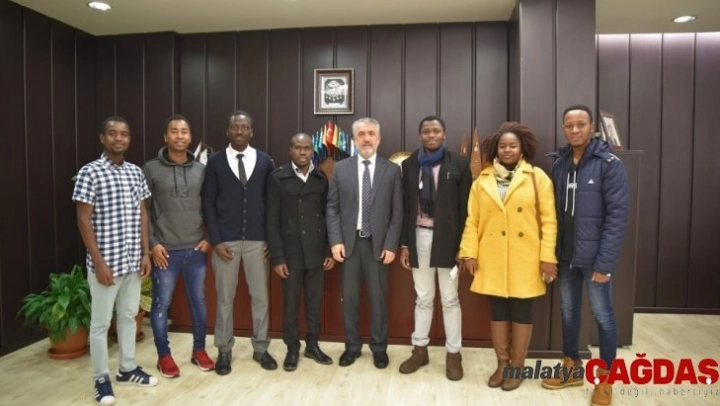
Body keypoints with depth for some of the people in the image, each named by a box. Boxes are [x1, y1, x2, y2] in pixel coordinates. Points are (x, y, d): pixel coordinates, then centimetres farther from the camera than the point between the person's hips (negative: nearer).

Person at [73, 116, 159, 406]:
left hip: (133, 261, 6)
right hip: (105, 262, -5)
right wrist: (99, 262, -15)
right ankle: (101, 379, 23)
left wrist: (145, 253, 5)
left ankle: (127, 369, 33)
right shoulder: (90, 173, -10)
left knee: (129, 316, 17)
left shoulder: (136, 173, 6)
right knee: (101, 322, 7)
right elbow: (84, 221, -12)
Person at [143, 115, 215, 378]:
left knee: (198, 301, 12)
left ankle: (199, 350, 28)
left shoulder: (201, 170, 4)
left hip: (196, 249, 3)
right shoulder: (151, 169, -3)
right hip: (165, 250, -2)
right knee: (161, 304, 7)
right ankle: (164, 355, 24)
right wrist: (152, 243, -8)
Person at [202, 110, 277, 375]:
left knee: (260, 295, 8)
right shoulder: (215, 162, 1)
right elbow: (208, 202, 0)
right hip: (225, 241, -1)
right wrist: (215, 240, -7)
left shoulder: (264, 161, 3)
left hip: (257, 240, 1)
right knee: (225, 297, 8)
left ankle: (260, 348, 24)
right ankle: (224, 350, 24)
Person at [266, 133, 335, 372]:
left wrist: (330, 250, 3)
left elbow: (328, 215, 6)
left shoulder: (321, 178, 4)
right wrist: (277, 257, -9)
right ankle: (292, 348, 25)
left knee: (315, 302, 12)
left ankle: (312, 345, 29)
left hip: (316, 252, 2)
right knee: (290, 304, 8)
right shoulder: (278, 178, -4)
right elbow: (272, 221, -5)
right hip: (290, 253, -2)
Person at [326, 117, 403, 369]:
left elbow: (397, 212, 0)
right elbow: (332, 208, 3)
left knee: (378, 298, 8)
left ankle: (379, 348, 25)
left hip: (378, 244, -1)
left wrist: (391, 245, -7)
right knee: (349, 298, 10)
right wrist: (335, 241, -6)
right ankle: (352, 345, 27)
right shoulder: (340, 168, 4)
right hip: (349, 242, 1)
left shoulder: (392, 170, 2)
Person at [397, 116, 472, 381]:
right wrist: (404, 244, 3)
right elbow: (405, 205, 6)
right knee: (423, 298, 13)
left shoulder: (459, 164, -1)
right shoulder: (410, 164, 6)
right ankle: (420, 350, 28)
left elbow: (466, 207, -2)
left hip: (447, 238, -2)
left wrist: (464, 245, -7)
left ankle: (453, 354, 23)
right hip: (419, 237, 2)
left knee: (449, 299, 8)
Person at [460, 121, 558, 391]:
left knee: (521, 312, 8)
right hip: (492, 260, 2)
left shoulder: (537, 178, -1)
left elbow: (548, 220, -3)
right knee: (497, 311, 11)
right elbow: (472, 220, 3)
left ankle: (517, 367, 24)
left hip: (525, 260, -2)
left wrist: (548, 257, -8)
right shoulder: (482, 180, 5)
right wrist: (470, 253, -4)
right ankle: (502, 364, 27)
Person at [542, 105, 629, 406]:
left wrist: (605, 262, -18)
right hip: (565, 255, 5)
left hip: (594, 256, -5)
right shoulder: (559, 163, 5)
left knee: (603, 316, 10)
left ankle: (605, 379, 26)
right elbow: (555, 211, 6)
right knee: (568, 312, 16)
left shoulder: (609, 164, -10)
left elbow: (618, 215, -14)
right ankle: (571, 368, 33)